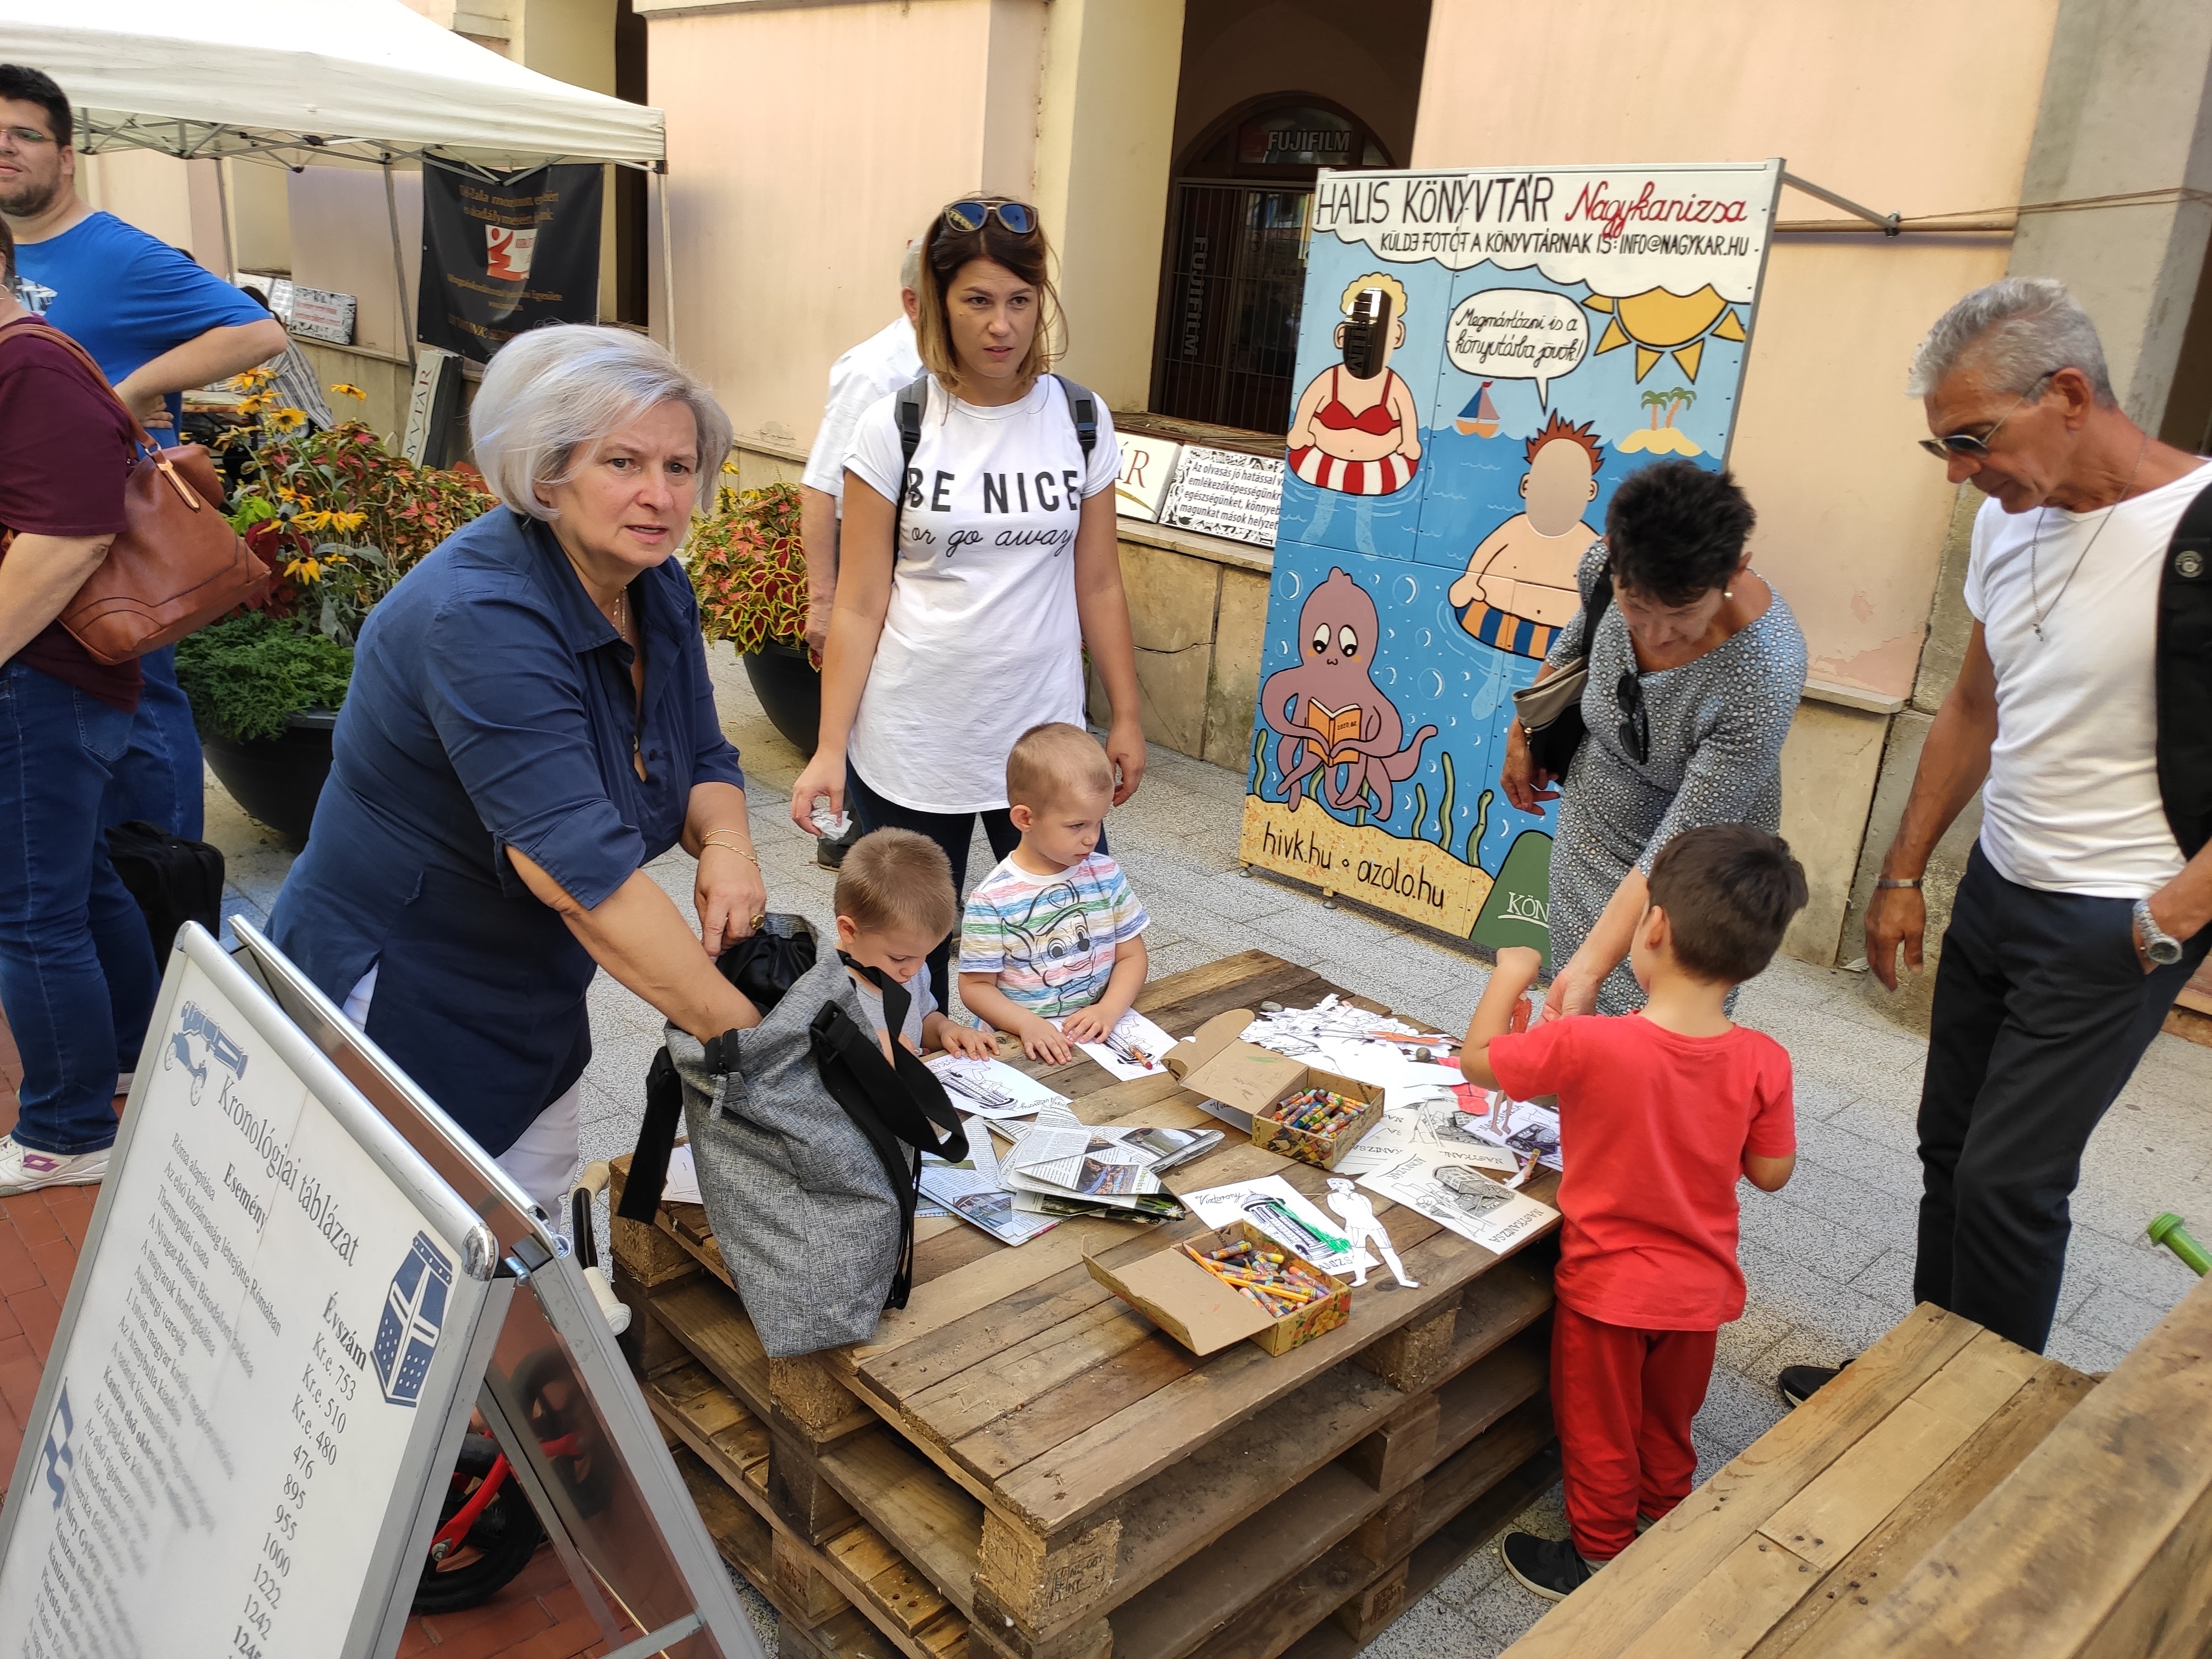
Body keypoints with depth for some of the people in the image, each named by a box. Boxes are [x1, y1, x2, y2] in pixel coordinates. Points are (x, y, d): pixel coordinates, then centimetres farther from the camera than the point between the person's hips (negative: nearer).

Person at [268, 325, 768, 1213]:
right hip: (399, 1006, -8)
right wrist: (749, 1038, -36)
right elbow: (582, 871, -36)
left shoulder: (656, 587, -3)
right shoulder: (483, 618, -30)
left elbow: (706, 762, 5)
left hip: (533, 1001, 8)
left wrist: (726, 844, -19)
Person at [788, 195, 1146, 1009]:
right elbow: (859, 605, -4)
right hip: (910, 749, -1)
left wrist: (1126, 718, 7)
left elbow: (1098, 583, 7)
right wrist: (829, 749, -8)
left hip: (1045, 736, 2)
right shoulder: (894, 428, -5)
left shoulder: (1082, 420, 2)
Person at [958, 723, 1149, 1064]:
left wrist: (1109, 1010, -10)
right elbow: (975, 985, -4)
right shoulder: (993, 898, -10)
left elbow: (1132, 956, 8)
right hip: (1027, 1044, -3)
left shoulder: (1106, 874, 4)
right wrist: (1026, 1024, -20)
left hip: (1101, 1031, 3)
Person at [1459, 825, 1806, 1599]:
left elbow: (1478, 1059, -16)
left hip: (1607, 1287, -4)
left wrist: (1510, 975, -2)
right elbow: (1771, 1173, -5)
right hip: (1700, 1289, 4)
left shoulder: (1586, 1046, -31)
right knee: (1668, 1431, 29)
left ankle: (1599, 1557, 38)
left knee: (1600, 1434, 20)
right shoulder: (1764, 1062, -18)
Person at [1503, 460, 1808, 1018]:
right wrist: (1522, 734, 14)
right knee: (1570, 1027, 15)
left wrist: (1590, 968, -35)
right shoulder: (1607, 565, -21)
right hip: (1587, 827, 5)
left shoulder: (1764, 678, -36)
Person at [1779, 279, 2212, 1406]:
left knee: (2009, 1178, -2)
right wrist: (1904, 875, 14)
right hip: (1996, 886, 7)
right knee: (1951, 1144, 15)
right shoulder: (2009, 518, 2)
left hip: (2111, 924, -7)